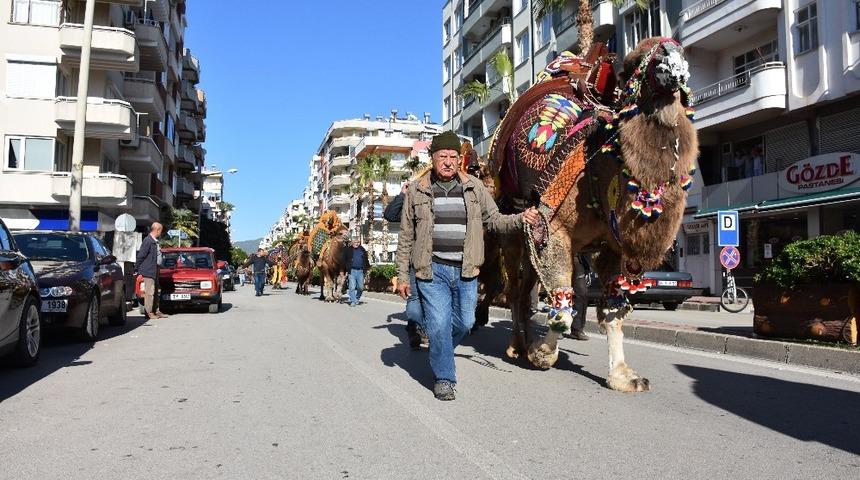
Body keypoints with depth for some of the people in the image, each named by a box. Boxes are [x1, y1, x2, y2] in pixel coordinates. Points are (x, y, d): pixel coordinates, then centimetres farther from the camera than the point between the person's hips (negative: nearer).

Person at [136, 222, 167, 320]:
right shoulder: (148, 240, -15)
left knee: (155, 292, 14)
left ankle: (156, 311, 20)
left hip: (155, 270, 10)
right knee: (149, 292, -5)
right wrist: (137, 268, -10)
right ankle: (149, 312, 0)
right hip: (148, 271, -10)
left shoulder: (155, 241, 14)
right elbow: (141, 255, -15)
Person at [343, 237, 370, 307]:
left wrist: (367, 268, 13)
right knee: (352, 287, -5)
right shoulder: (348, 250, 4)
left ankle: (357, 298, 26)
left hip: (360, 271, 3)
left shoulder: (363, 250, 14)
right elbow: (344, 260, 3)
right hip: (352, 271, -3)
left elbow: (366, 260, 21)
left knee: (361, 287, 3)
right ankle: (353, 301, 2)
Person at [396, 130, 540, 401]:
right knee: (439, 325, -5)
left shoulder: (474, 188, 7)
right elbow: (406, 237, 5)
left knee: (464, 322, 11)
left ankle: (439, 353, 41)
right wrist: (402, 276, 3)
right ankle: (444, 378, 14)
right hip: (432, 269, -2)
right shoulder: (417, 190, 3)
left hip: (466, 270, 3)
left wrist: (520, 219, -10)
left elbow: (494, 221, 11)